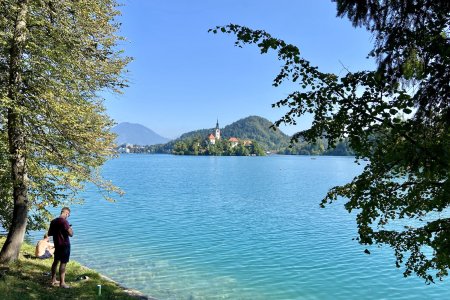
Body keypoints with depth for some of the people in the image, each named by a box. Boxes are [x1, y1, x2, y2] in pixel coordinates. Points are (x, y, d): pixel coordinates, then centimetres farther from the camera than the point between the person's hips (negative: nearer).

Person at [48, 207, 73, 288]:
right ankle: (62, 282, -2)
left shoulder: (53, 221, 6)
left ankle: (53, 280, 27)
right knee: (63, 263, -4)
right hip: (64, 245, -8)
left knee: (56, 261, 17)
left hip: (57, 245, 8)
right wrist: (70, 228, -4)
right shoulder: (64, 221, -19)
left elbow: (49, 233, 16)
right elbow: (71, 234, -22)